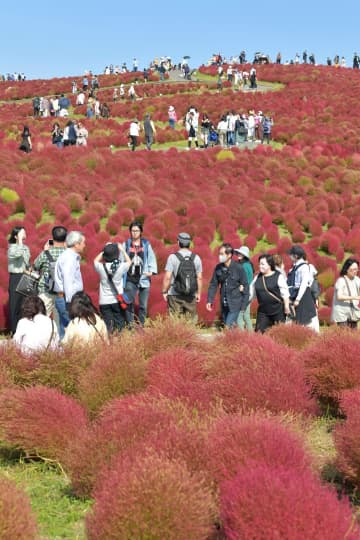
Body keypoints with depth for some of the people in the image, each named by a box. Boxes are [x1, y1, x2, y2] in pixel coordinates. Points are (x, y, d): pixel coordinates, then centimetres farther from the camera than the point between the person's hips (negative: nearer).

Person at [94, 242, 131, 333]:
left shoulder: (101, 268, -9)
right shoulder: (120, 267, -11)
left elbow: (96, 261, 16)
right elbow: (129, 262, 13)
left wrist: (104, 250, 16)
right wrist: (122, 250, 18)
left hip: (104, 302, 0)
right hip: (117, 301, 0)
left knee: (108, 327, -1)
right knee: (119, 325, 7)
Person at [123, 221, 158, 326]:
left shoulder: (146, 244, 7)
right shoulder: (126, 245, 5)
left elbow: (152, 258, 3)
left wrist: (152, 271, -10)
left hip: (143, 279, 1)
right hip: (130, 279, -1)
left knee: (143, 305, 3)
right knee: (129, 304, -3)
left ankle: (141, 325, 11)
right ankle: (130, 326, 3)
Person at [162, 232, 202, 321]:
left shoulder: (173, 257, -8)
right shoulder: (196, 258, 2)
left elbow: (167, 277, -10)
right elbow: (199, 278, 4)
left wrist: (164, 292, 0)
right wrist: (198, 293, 13)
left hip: (175, 295, -2)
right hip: (191, 296, 2)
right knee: (191, 320, 7)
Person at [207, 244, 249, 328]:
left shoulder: (238, 268, -11)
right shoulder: (218, 267, 1)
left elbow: (245, 286, -6)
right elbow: (213, 284, 7)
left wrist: (244, 305, -7)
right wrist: (209, 300, -1)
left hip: (235, 304, -5)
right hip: (224, 304, 5)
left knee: (229, 326, -14)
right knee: (225, 326, 11)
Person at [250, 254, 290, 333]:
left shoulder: (278, 277, -5)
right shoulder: (257, 278, 9)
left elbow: (285, 293, -6)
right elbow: (251, 293, 16)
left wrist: (287, 307, -10)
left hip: (278, 311, -4)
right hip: (263, 311, 4)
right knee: (259, 331, -3)